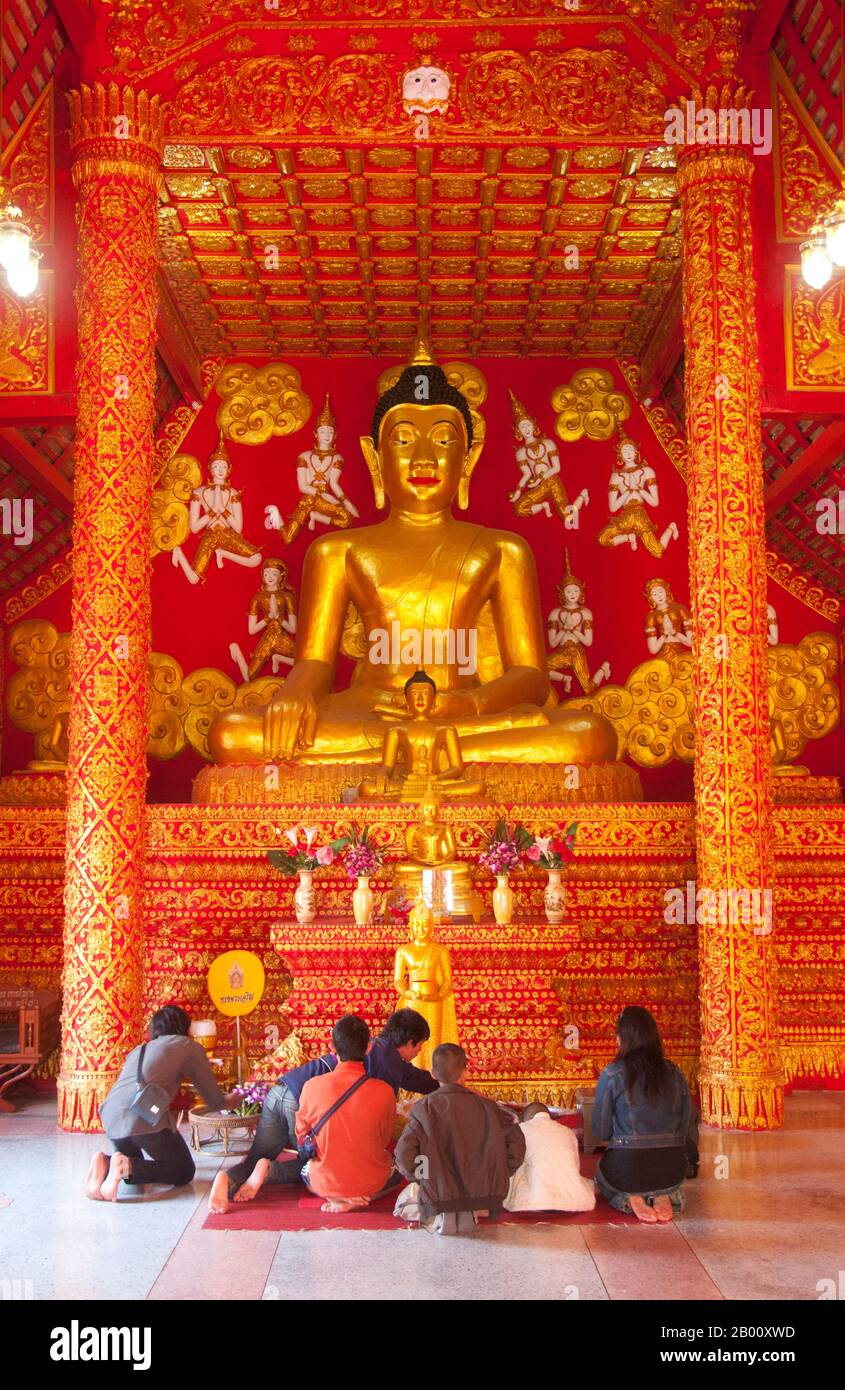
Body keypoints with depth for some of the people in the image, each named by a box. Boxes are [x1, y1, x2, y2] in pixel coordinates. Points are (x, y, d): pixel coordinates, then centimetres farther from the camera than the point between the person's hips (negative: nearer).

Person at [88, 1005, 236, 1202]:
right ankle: (126, 1167, -13)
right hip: (144, 1115, -6)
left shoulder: (138, 1050, 31)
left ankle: (104, 1164, -2)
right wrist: (229, 1101, 39)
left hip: (110, 1114, 7)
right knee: (184, 1171, 10)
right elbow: (214, 1100, 16)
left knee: (137, 1167, 29)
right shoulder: (188, 1046, 14)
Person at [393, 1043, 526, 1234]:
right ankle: (471, 1213, 14)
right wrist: (499, 1176, 10)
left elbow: (404, 1152, -15)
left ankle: (437, 1219, 5)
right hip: (484, 1195, 4)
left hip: (439, 1196, -4)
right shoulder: (485, 1106, -4)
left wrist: (419, 1177, 5)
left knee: (404, 1204, 27)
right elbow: (516, 1141, -5)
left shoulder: (425, 1108, -10)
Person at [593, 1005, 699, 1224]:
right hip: (673, 1170, 3)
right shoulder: (674, 1072, 1)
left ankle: (631, 1199, -1)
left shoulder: (612, 1075, -9)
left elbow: (601, 1132, 0)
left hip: (628, 1167, -3)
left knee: (602, 1173, 32)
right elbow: (689, 1124, 7)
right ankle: (665, 1195, 4)